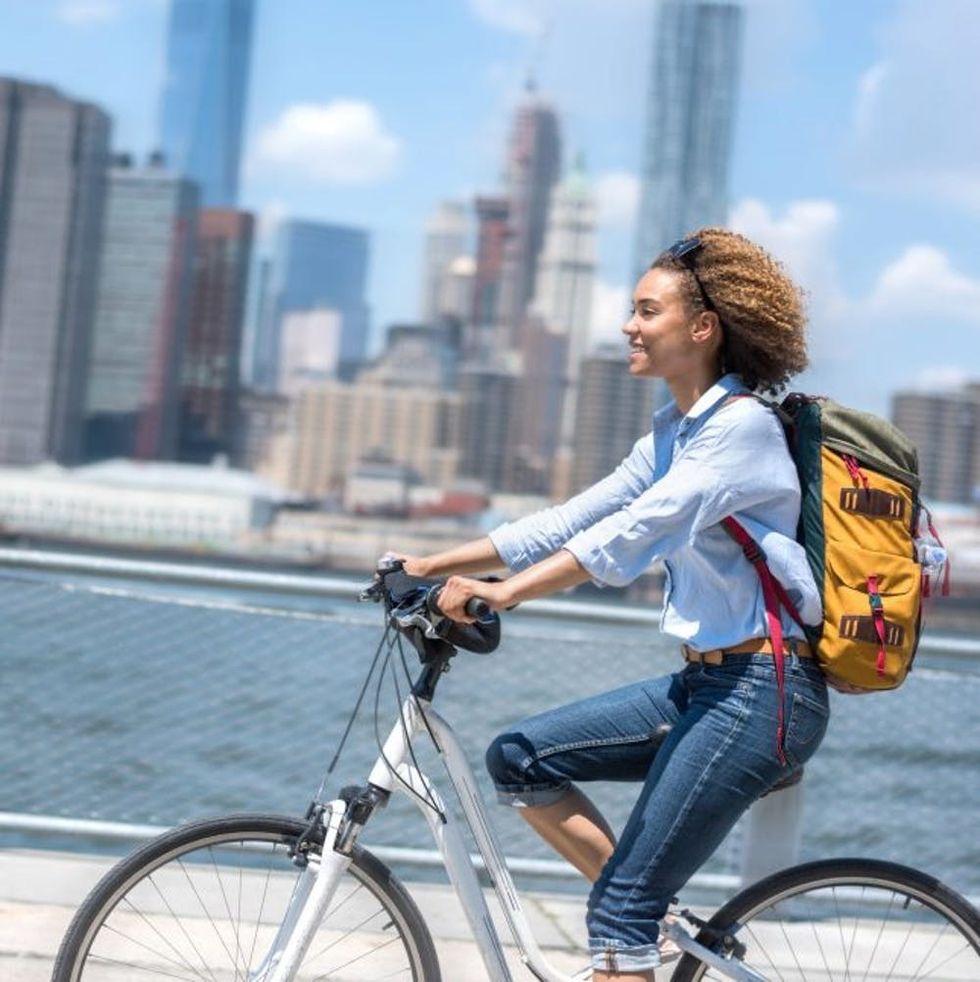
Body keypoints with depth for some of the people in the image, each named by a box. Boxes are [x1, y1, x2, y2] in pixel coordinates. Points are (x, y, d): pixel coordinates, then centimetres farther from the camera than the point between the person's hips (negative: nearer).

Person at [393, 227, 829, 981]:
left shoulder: (742, 425, -14)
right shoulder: (675, 430, 15)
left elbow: (629, 536, -26)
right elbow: (572, 520, 12)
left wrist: (503, 594, -34)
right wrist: (436, 565, 5)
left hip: (762, 692, -9)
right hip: (706, 681, 9)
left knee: (622, 903, -10)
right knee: (519, 758, 4)